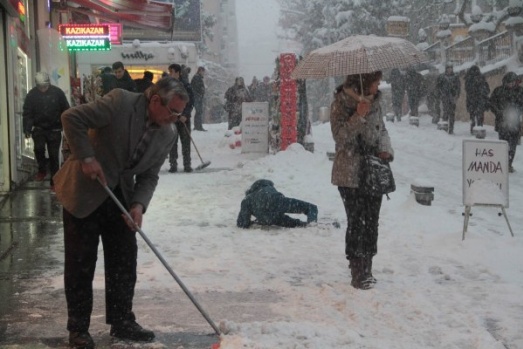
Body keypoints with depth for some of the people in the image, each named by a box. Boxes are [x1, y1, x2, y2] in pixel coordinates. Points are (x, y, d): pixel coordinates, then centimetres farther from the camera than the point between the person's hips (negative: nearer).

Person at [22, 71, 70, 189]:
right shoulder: (32, 94, -6)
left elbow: (66, 111, -2)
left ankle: (54, 181, 9)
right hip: (39, 128, 1)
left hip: (55, 130, -1)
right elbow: (27, 113, -3)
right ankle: (42, 170, 9)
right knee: (39, 148, -19)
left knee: (54, 155, 0)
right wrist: (27, 129, -11)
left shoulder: (57, 92, -8)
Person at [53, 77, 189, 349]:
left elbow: (149, 176, 0)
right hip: (83, 191, -6)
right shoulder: (120, 102, -21)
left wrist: (139, 204, -17)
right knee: (80, 261, 1)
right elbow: (72, 118, -22)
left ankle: (122, 322, 21)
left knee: (124, 260, 7)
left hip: (119, 195, 6)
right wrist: (87, 157, -25)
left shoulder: (167, 135, -2)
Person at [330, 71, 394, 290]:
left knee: (371, 222, 9)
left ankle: (366, 270, 20)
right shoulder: (341, 103, -10)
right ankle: (358, 274, 4)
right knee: (357, 222, -5)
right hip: (350, 175, -6)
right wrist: (358, 117, -25)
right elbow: (339, 136, -16)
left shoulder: (374, 101, 10)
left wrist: (385, 149, -1)